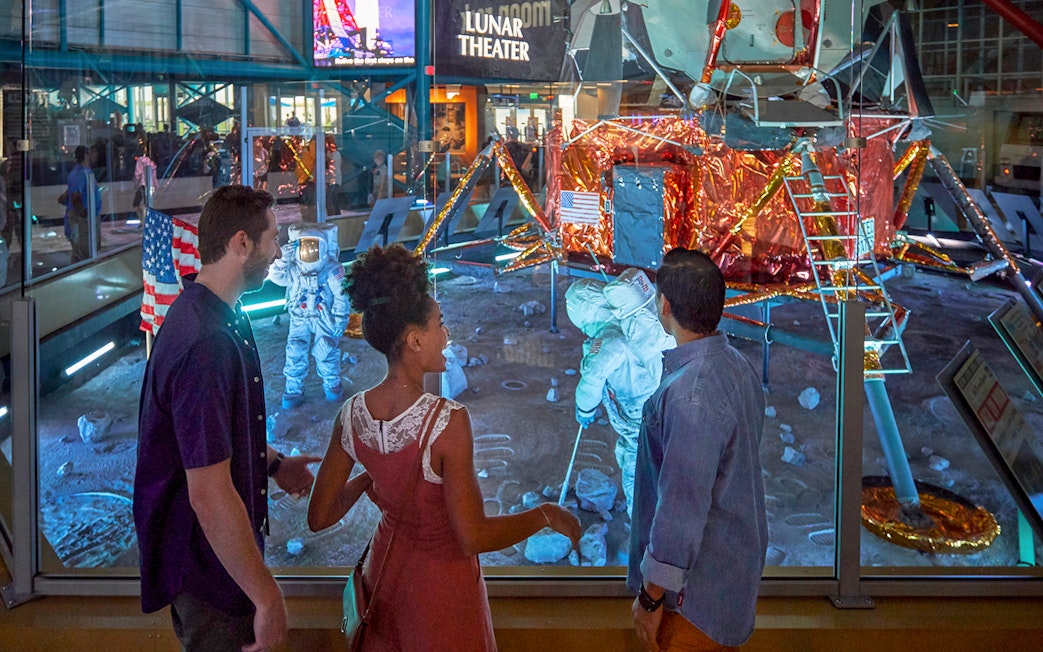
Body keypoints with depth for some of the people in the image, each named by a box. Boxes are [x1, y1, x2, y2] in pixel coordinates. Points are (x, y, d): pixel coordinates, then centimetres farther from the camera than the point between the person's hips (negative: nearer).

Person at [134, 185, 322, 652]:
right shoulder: (207, 344, -31)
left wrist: (272, 463, 13)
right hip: (210, 562, -10)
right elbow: (210, 494, -32)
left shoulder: (221, 315, 3)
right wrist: (267, 597, -26)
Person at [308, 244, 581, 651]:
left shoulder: (351, 415, -12)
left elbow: (319, 517, -4)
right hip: (442, 580, -5)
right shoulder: (447, 422, -30)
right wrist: (545, 515, -14)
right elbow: (474, 537, -27)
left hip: (387, 568, 5)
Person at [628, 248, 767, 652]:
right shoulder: (737, 365, 1)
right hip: (737, 567, 9)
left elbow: (681, 509, -28)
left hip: (698, 591, -9)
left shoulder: (690, 396, -29)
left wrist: (651, 597, -18)